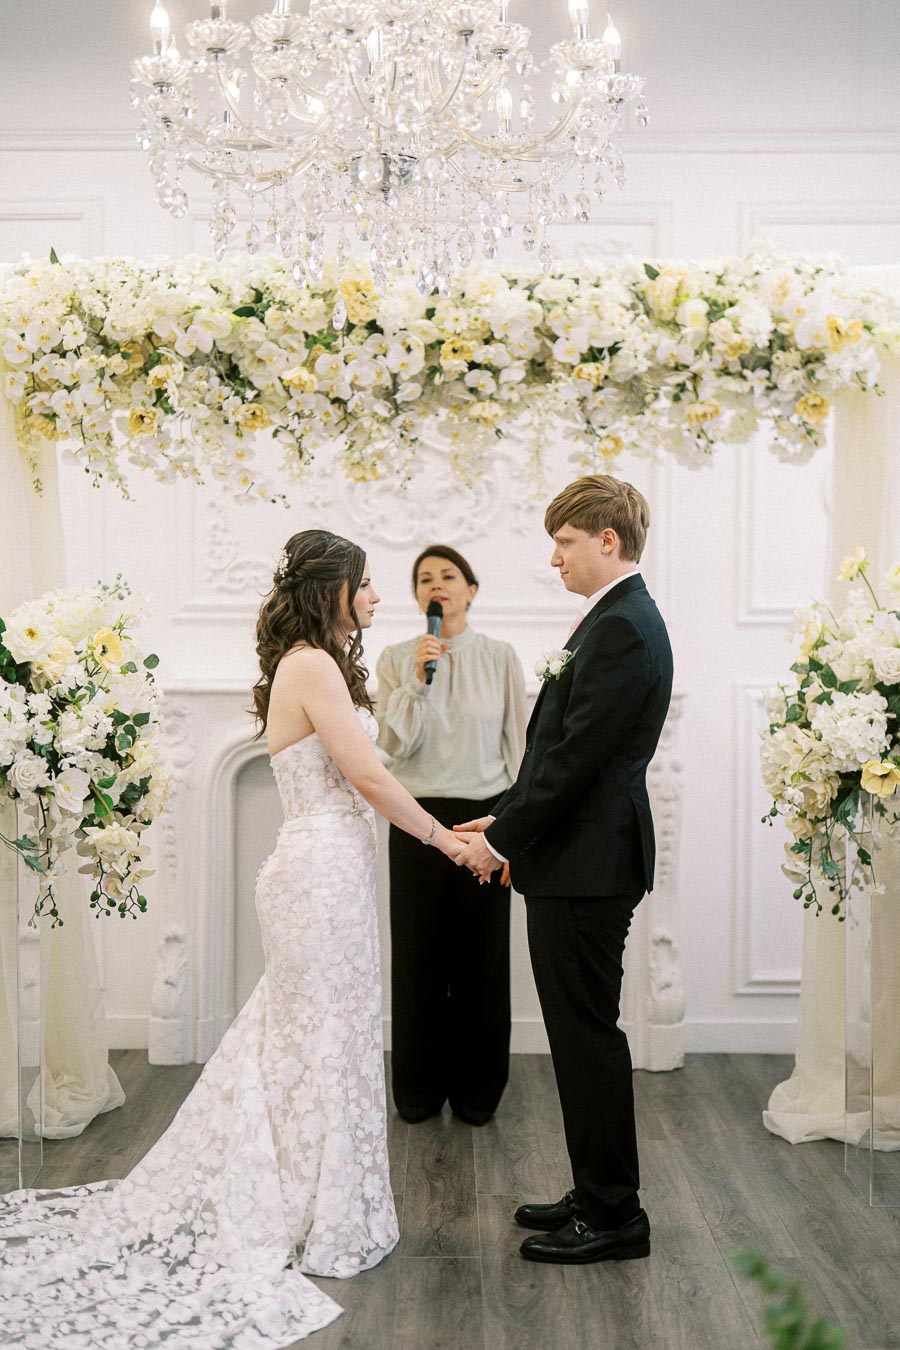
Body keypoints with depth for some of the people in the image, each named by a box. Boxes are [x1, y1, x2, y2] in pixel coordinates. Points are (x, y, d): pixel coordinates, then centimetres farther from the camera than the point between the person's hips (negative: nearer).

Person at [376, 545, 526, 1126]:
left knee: (481, 953, 6)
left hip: (485, 816, 0)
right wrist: (416, 681, -18)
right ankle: (420, 1087, 23)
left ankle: (477, 1087, 22)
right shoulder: (397, 658, 3)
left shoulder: (501, 657, 2)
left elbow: (518, 743, 3)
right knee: (419, 953, 7)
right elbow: (395, 745, -5)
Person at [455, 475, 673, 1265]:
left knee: (588, 1035, 0)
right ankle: (597, 1194, 29)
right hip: (580, 858, 10)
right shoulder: (619, 619, 15)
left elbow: (575, 755, -21)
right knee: (581, 1034, 16)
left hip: (587, 865, -10)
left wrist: (502, 838, -13)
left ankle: (614, 1217, 13)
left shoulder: (622, 626, -17)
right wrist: (507, 819, 14)